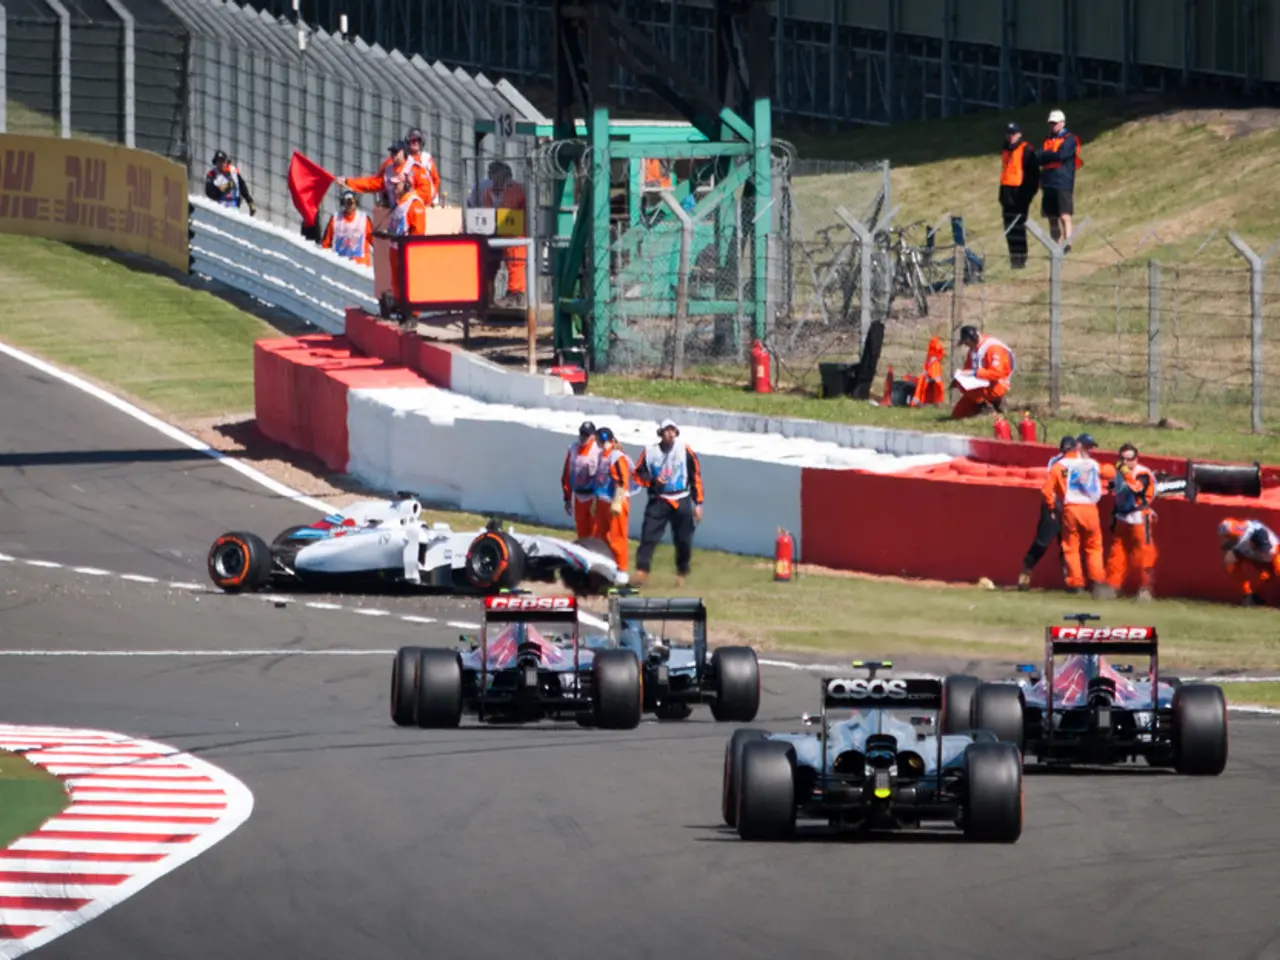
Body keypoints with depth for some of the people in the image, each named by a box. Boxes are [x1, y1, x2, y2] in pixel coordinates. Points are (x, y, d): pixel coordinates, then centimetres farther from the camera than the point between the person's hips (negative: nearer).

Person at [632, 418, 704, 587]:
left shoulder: (685, 450, 0)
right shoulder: (650, 451, 0)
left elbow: (696, 477, 3)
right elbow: (638, 474, 4)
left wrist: (698, 504, 0)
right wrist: (653, 480, -16)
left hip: (681, 502, 0)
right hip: (657, 502, 0)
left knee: (683, 540, 3)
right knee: (648, 536, -12)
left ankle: (681, 574, 19)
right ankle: (641, 570, -15)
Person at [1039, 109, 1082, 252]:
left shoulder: (1069, 139, 0)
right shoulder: (1048, 140, 19)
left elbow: (1061, 154, -14)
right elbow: (1040, 159, 13)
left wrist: (1045, 155, -3)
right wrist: (1053, 156, -4)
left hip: (1063, 184, -7)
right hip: (1048, 184, 7)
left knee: (1065, 216, -13)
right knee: (1052, 218, 6)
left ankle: (1067, 244, -15)